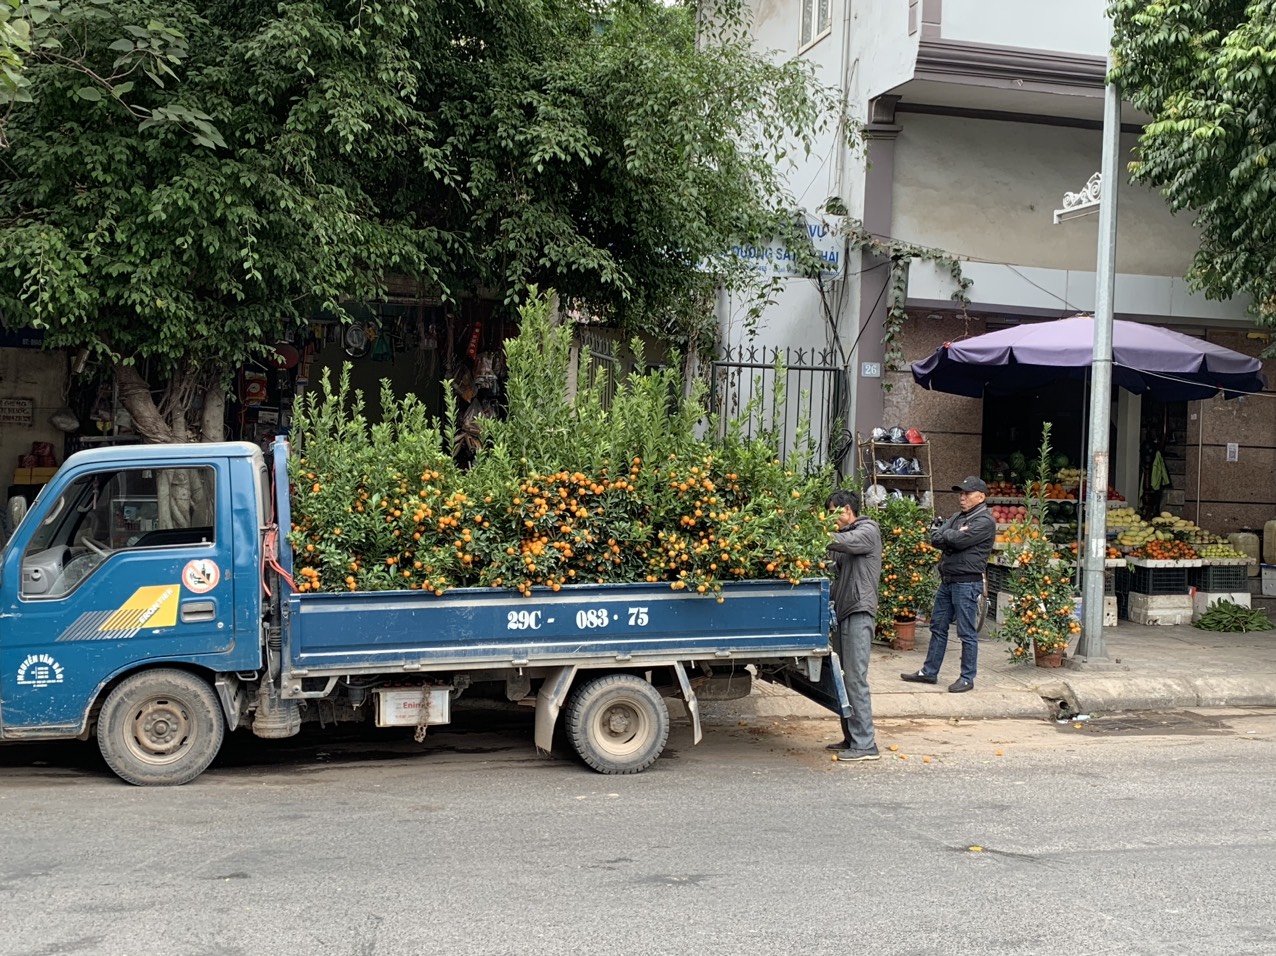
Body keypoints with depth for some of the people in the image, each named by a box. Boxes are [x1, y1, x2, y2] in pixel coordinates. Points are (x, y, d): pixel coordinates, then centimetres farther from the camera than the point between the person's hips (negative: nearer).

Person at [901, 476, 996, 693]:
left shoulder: (985, 521, -9)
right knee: (938, 627, 14)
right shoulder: (958, 518, 17)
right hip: (947, 581, 9)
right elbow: (935, 538, 5)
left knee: (967, 633, -1)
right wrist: (954, 537, -10)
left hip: (967, 583, -9)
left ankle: (967, 678, 7)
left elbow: (960, 540, -21)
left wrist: (947, 535, -2)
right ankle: (929, 672, 22)